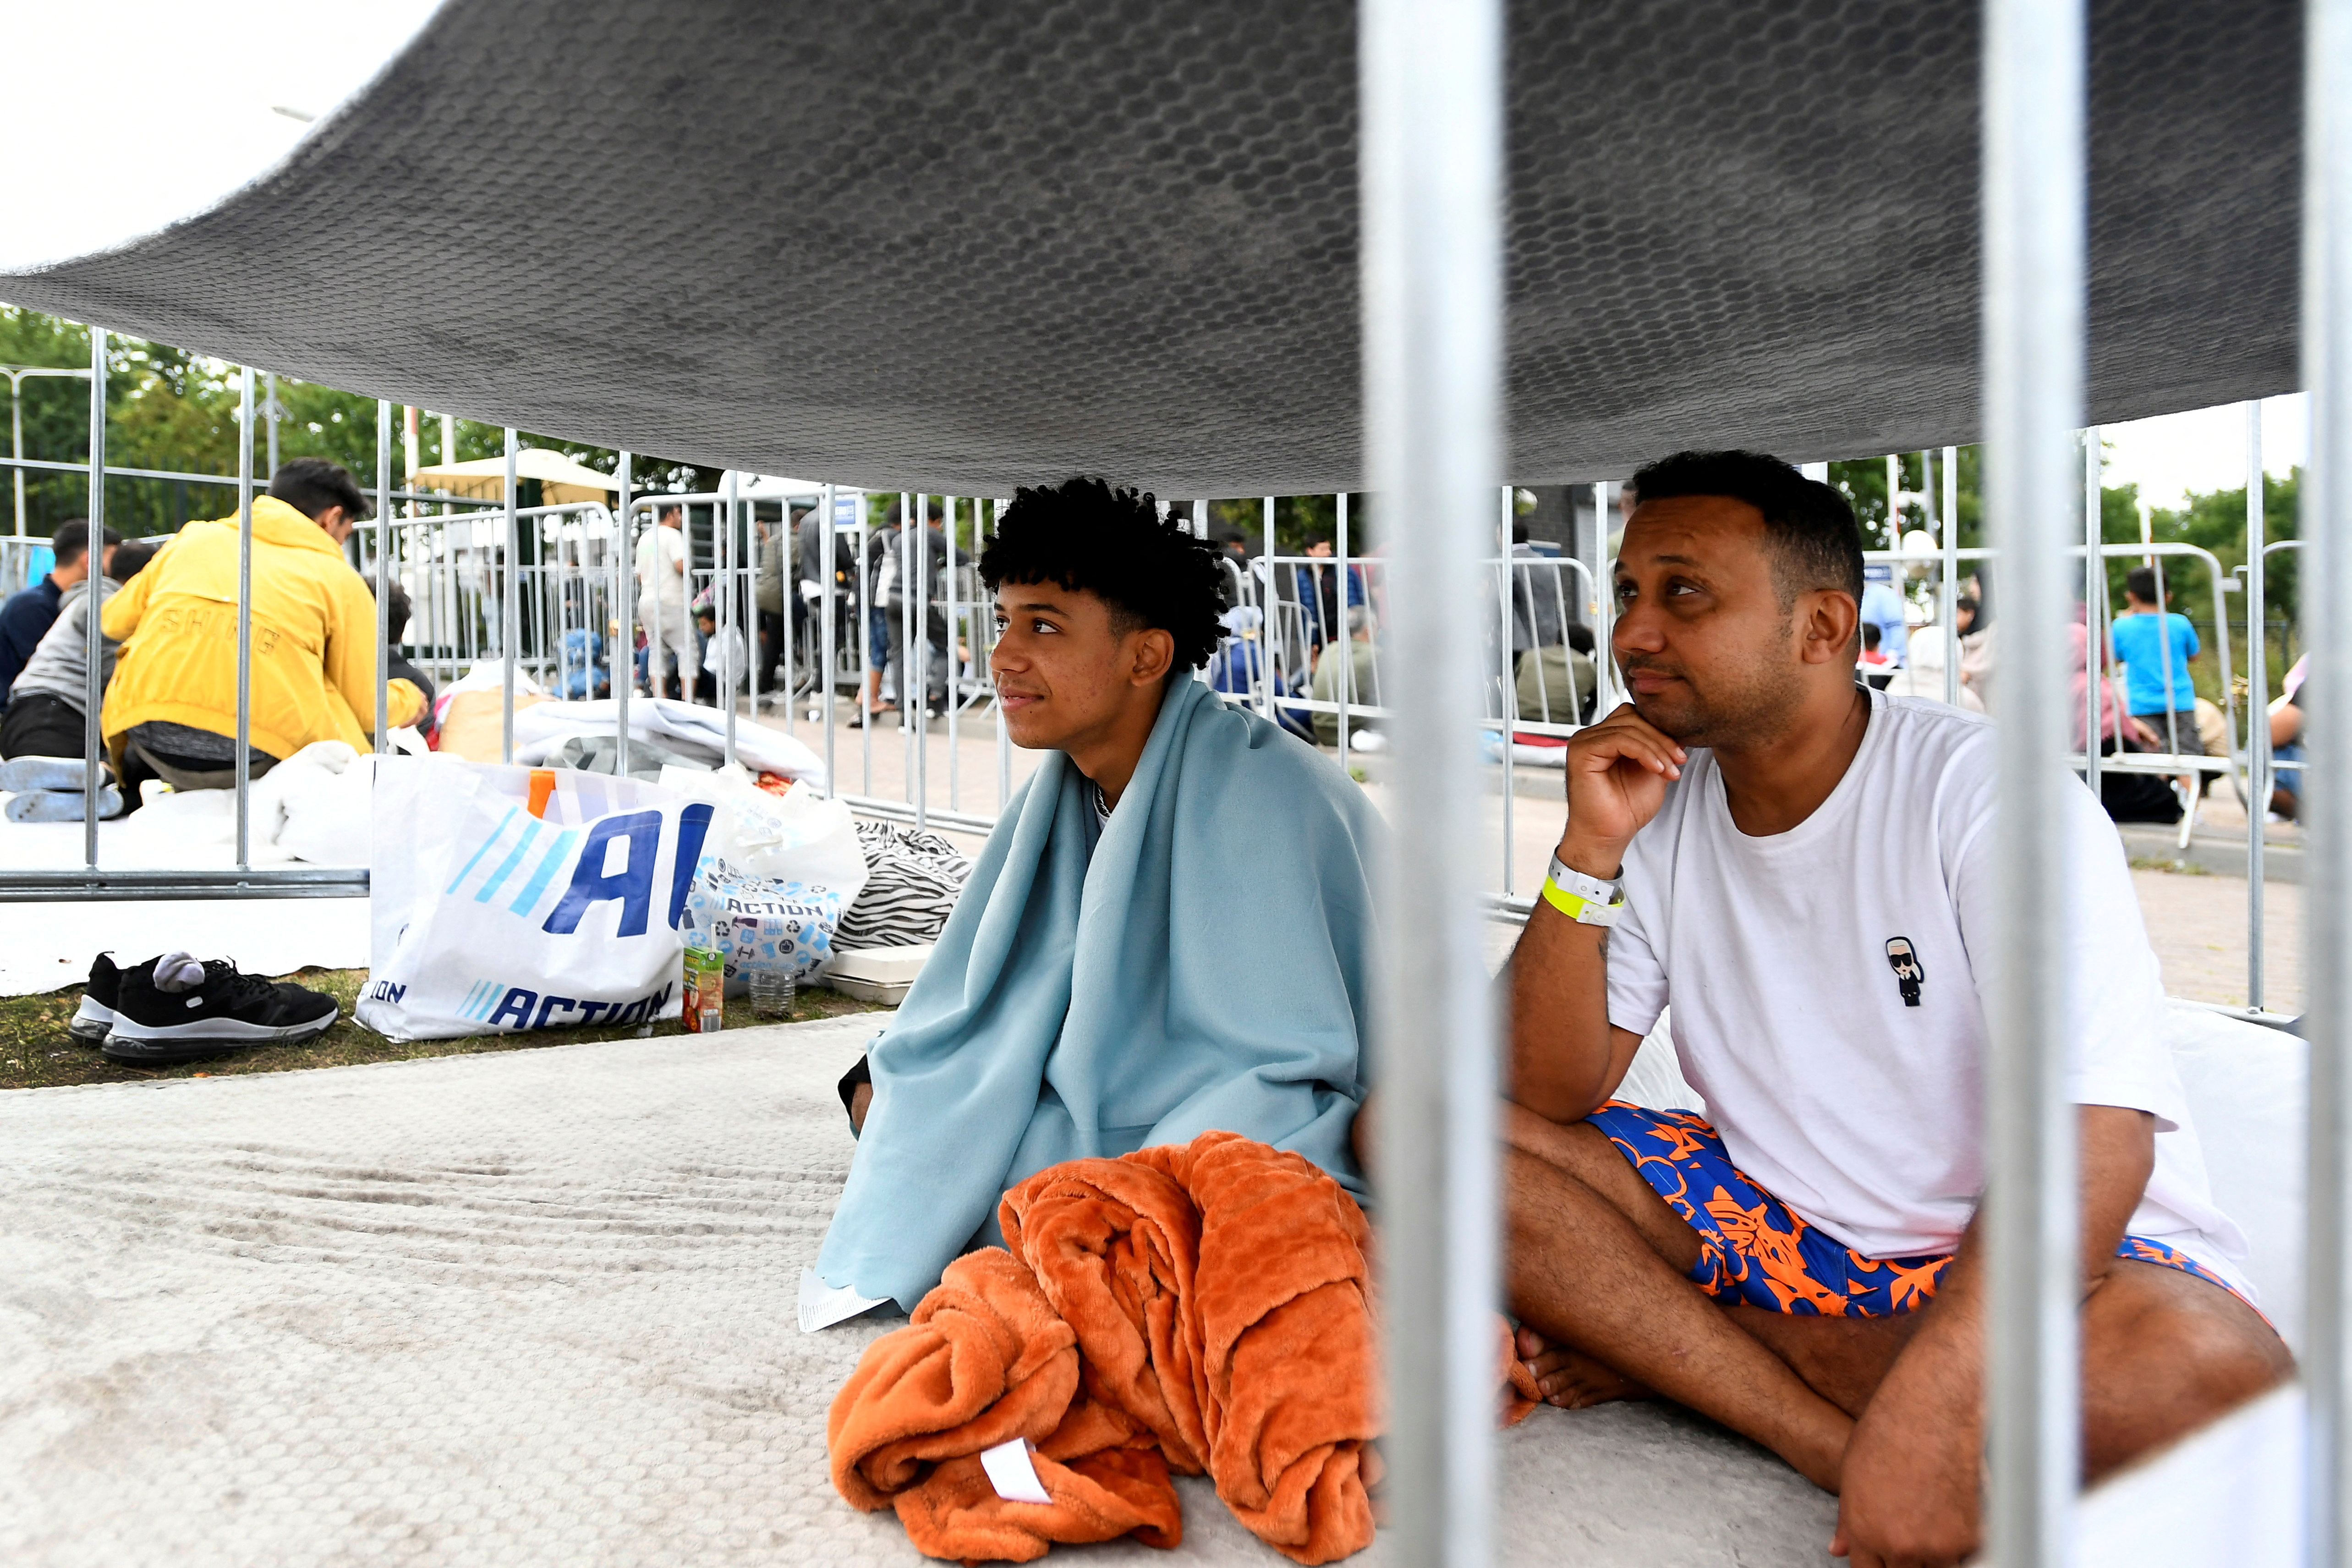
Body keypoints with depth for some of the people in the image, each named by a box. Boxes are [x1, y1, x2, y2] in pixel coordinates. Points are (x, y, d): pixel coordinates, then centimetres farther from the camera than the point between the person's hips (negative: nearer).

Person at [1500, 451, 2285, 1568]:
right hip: (1771, 1224, 4)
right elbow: (1547, 1098, -5)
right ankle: (1834, 1441, -18)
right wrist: (1589, 856, -17)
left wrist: (1928, 1403, -39)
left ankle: (1658, 1345, -19)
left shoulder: (1986, 794, -16)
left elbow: (2092, 1140, -26)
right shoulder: (1657, 813, -1)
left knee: (2201, 1365, -38)